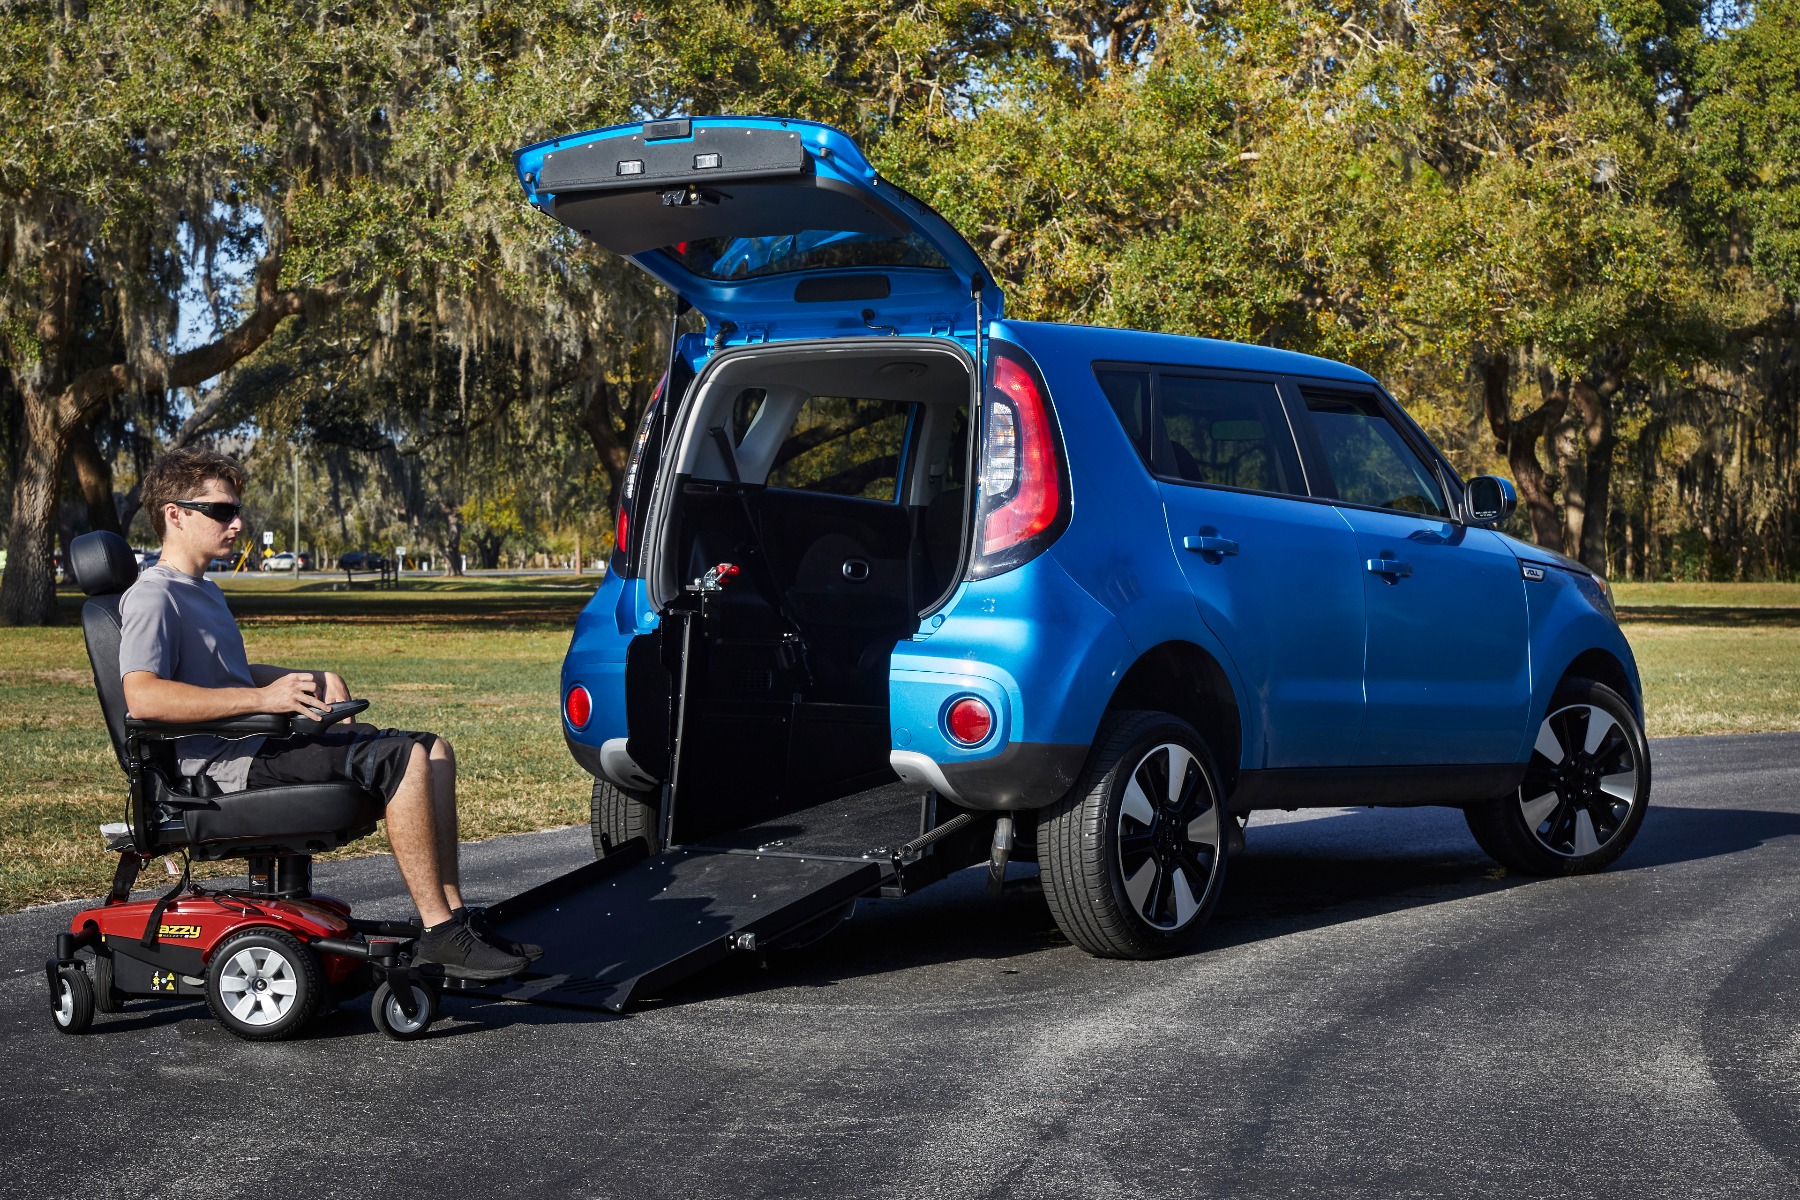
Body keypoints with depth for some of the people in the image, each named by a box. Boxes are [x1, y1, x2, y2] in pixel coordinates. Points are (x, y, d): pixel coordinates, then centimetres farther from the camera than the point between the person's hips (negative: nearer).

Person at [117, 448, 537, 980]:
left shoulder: (205, 593, 25)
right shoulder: (152, 598, -9)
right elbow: (142, 697, -26)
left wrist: (314, 681, 19)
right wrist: (261, 698, -30)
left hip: (258, 744, 10)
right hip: (221, 764, -10)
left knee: (433, 750, 2)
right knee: (403, 758, -23)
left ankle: (453, 913, -4)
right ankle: (438, 934, -24)